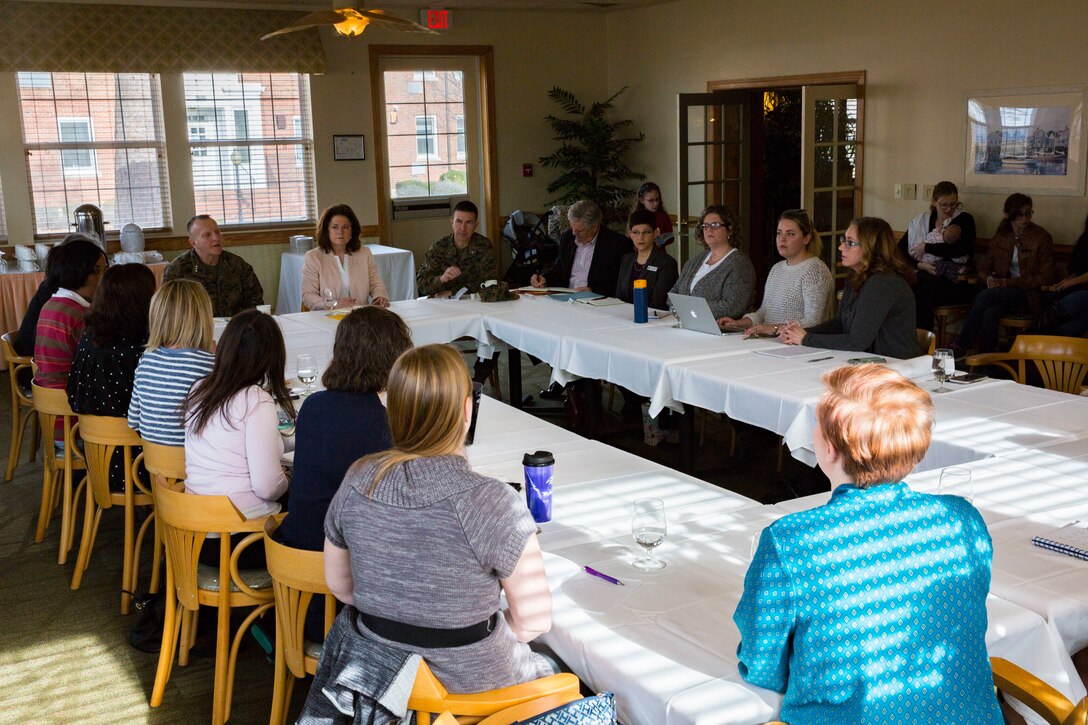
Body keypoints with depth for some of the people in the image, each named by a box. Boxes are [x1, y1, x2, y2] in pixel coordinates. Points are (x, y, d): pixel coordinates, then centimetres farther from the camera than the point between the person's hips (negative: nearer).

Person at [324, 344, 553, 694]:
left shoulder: (356, 481, -11)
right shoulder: (493, 501, -26)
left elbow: (340, 585, 4)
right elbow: (535, 620, -18)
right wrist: (474, 634, 0)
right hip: (470, 684, -5)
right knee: (548, 671, 30)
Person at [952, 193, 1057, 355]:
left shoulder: (1042, 237, -3)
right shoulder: (1001, 235, 11)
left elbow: (1047, 277, -6)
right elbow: (984, 266, 16)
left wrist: (1010, 282, -13)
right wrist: (989, 278, -10)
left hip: (1030, 294, -4)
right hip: (1005, 291, 4)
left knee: (985, 296, -32)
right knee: (990, 313, -34)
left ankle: (960, 347, -28)